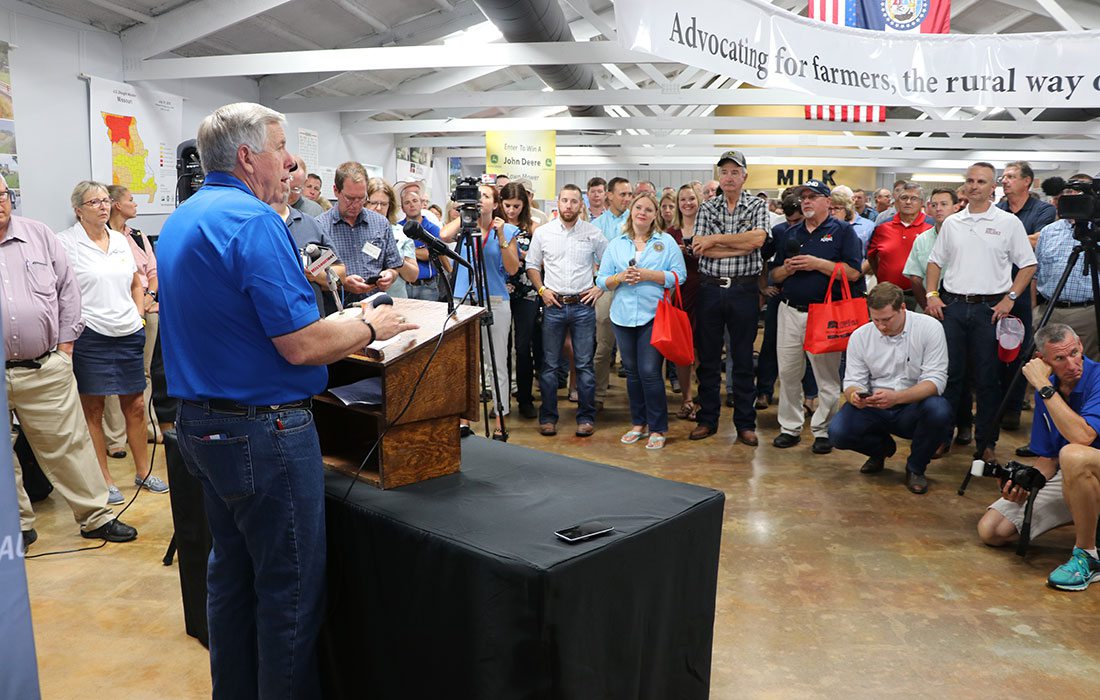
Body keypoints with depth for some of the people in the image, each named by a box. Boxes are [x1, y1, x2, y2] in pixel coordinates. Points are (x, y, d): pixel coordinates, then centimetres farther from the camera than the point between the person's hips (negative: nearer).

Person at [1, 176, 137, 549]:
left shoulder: (40, 235, 6)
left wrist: (65, 344, 5)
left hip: (46, 369, 1)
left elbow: (68, 290, 10)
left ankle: (96, 517, 16)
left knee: (68, 446, 7)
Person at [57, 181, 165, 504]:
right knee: (93, 411, 4)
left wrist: (139, 317, 12)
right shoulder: (65, 242, -5)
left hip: (128, 334, 5)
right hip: (90, 336, -5)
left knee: (136, 405, 10)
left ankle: (143, 472, 23)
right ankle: (104, 480, 15)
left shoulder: (121, 240, 10)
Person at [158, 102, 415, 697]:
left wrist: (297, 281, 24)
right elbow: (302, 346, -23)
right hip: (262, 431, -10)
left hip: (199, 424, 10)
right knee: (291, 588, 3)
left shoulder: (179, 221, 12)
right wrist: (370, 327, -7)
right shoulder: (254, 221, -18)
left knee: (231, 574, 21)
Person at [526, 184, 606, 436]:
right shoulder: (543, 233, 4)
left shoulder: (593, 233, 3)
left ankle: (586, 417, 12)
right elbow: (532, 265, 11)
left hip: (583, 305, 0)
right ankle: (548, 417, 14)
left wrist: (600, 288, -1)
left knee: (585, 364, 2)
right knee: (550, 365, 4)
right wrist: (542, 290, -2)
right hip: (553, 305, 1)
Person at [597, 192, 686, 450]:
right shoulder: (616, 245, 12)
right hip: (623, 316, 4)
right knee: (632, 372, 10)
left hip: (653, 315, -3)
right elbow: (602, 280, 8)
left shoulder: (667, 242, 5)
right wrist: (620, 277, -11)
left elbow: (679, 275, -3)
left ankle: (658, 429, 5)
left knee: (650, 372, -8)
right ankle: (639, 423, 24)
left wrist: (649, 275, -13)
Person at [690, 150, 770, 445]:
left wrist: (716, 239, -11)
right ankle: (707, 419, 19)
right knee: (707, 357, 7)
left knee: (743, 359, 5)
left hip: (744, 290, -1)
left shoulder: (758, 206, 5)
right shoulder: (707, 208, 8)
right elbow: (698, 248, -6)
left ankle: (745, 423, 15)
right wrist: (741, 246, -10)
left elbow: (758, 238, -15)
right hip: (710, 288, 2)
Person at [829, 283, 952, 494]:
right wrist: (854, 395, -28)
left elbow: (936, 379, -15)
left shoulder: (930, 328, -10)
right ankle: (882, 448, 15)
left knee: (939, 410, -35)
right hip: (873, 410, 2)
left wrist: (896, 397, -32)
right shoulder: (860, 336, -3)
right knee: (837, 433, -24)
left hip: (913, 408, -1)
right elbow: (852, 381, -1)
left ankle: (915, 468, -3)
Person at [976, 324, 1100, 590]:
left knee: (1073, 455, -42)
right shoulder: (1047, 389, 3)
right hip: (1066, 477, 7)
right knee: (991, 531, -2)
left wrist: (1044, 387, -29)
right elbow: (1047, 456, 10)